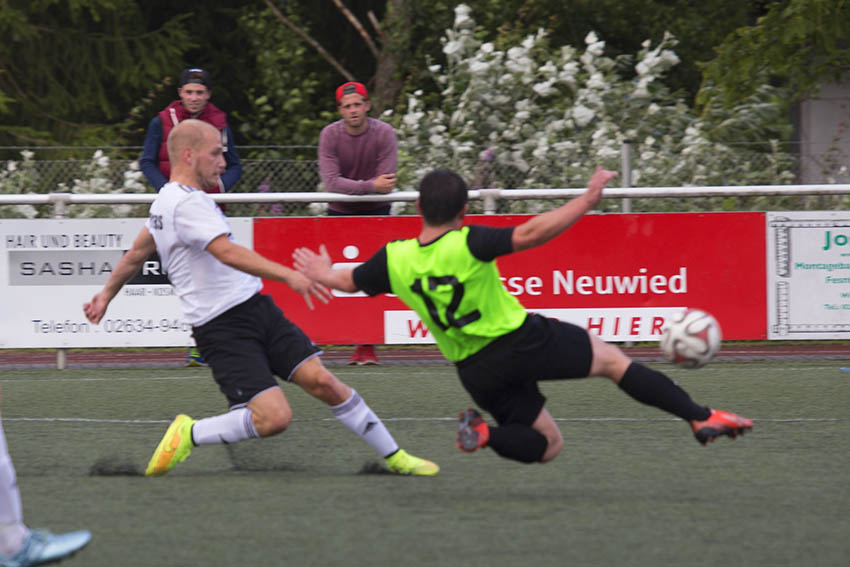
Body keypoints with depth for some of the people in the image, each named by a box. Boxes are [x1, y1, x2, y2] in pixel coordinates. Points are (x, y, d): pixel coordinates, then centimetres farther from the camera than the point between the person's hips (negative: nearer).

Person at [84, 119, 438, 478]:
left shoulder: (166, 201, 17)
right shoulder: (187, 203, -17)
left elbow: (136, 253, 30)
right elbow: (228, 253, -31)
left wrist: (106, 294, 44)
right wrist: (289, 275, -38)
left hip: (257, 310, 10)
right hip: (223, 327, -10)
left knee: (320, 381, -2)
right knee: (273, 417, -20)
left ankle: (395, 457, 2)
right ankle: (189, 434, 1)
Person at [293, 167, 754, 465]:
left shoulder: (395, 259, -2)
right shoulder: (468, 244, -16)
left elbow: (347, 281, 15)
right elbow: (530, 234, -25)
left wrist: (321, 273, 38)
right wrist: (586, 201, -18)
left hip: (478, 370, 5)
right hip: (524, 340, -5)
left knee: (546, 444, 19)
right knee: (612, 359, 13)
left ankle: (484, 433, -11)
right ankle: (700, 418, 4)